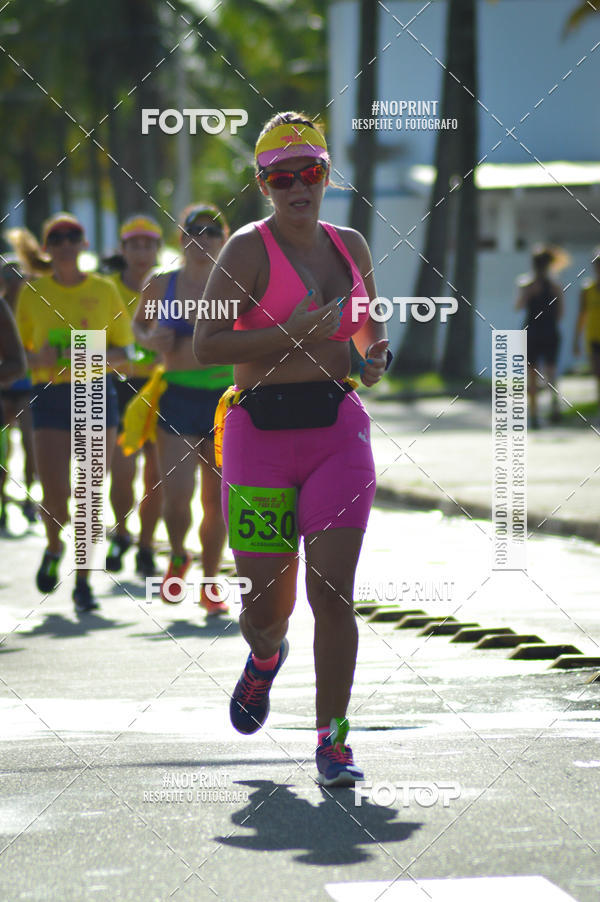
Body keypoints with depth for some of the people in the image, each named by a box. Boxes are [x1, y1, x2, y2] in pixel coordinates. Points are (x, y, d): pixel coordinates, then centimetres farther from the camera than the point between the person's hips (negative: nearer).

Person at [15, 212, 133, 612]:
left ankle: (83, 580, 9)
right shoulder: (33, 292, 6)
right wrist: (38, 357, -12)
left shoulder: (104, 290, 5)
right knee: (54, 493, -10)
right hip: (50, 396, 0)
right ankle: (54, 548, 23)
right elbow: (18, 350, 10)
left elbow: (123, 351, 8)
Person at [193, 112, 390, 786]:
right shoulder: (249, 249, -3)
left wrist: (375, 358, 5)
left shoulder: (349, 246, 12)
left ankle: (332, 738, 2)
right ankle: (265, 656, 38)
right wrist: (290, 333, -17)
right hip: (262, 433, -3)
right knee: (268, 602, 1)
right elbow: (205, 345, -10)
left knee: (332, 593, -7)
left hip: (339, 432, 3)